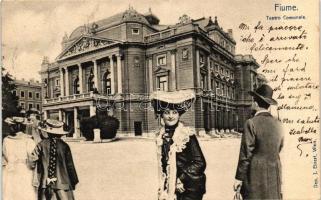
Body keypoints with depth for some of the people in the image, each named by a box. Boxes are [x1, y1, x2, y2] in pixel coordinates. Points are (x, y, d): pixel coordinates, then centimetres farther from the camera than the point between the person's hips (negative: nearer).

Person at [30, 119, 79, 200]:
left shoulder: (42, 144, -3)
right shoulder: (64, 146, -4)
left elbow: (33, 159, -9)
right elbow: (70, 165, 0)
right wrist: (74, 181, 10)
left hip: (45, 183, 2)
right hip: (62, 182, -1)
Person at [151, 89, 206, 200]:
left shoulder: (187, 134, -15)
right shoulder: (162, 136, 0)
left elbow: (200, 163, -14)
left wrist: (182, 179, -13)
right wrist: (163, 185, 5)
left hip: (190, 187, -4)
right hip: (170, 186, 4)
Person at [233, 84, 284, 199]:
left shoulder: (251, 123, -14)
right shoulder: (277, 124, 2)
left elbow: (246, 153, -14)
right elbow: (279, 149, 11)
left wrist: (239, 178, -7)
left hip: (256, 174, -5)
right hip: (275, 174, 6)